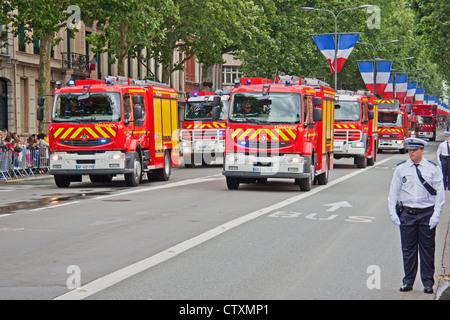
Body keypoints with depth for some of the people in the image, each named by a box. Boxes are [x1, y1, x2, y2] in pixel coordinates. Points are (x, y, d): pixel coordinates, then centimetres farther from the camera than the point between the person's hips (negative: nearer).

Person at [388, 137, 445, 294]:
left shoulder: (433, 169, 0)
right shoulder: (401, 169, 4)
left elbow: (439, 193, 2)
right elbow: (393, 192, 9)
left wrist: (436, 215, -5)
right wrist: (393, 213, 2)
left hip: (427, 215, -1)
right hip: (407, 214, 1)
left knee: (427, 250, 3)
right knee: (408, 250, 6)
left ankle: (428, 283, 13)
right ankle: (408, 281, 16)